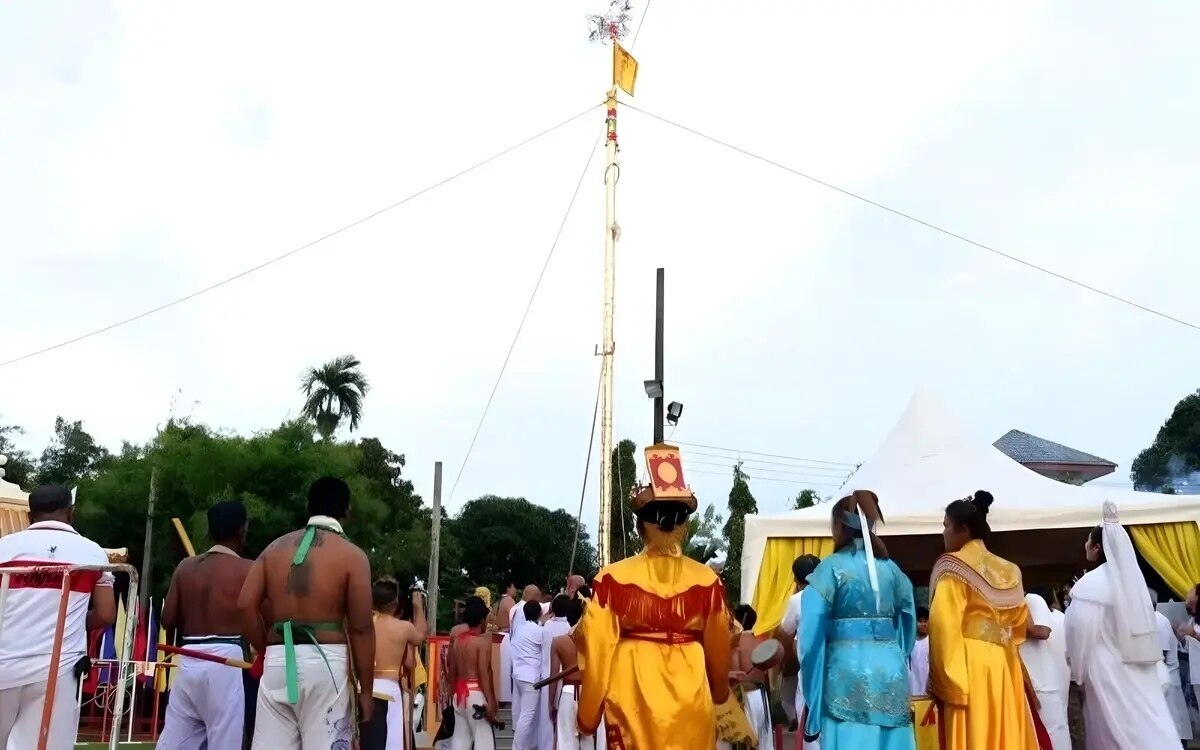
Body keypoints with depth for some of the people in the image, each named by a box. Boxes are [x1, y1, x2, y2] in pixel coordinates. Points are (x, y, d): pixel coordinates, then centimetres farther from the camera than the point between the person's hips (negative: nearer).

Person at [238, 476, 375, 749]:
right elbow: (361, 628, -6)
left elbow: (246, 604, 3)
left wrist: (267, 651, 13)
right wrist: (365, 690, 0)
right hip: (325, 662, -4)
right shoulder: (351, 555, -3)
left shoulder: (276, 547, 11)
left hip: (278, 662, 4)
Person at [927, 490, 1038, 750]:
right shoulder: (1008, 571, 15)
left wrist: (945, 681, -12)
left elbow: (944, 625, -15)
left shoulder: (952, 566, -7)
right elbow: (1019, 624, 21)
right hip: (1005, 666, 7)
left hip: (969, 665, -7)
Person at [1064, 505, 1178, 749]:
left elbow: (1081, 631, -15)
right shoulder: (1133, 577, 8)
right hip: (1138, 667, 7)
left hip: (1107, 669, -7)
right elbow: (1144, 626, 17)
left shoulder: (1091, 583, -15)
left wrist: (1078, 670, -6)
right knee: (1147, 726, 9)